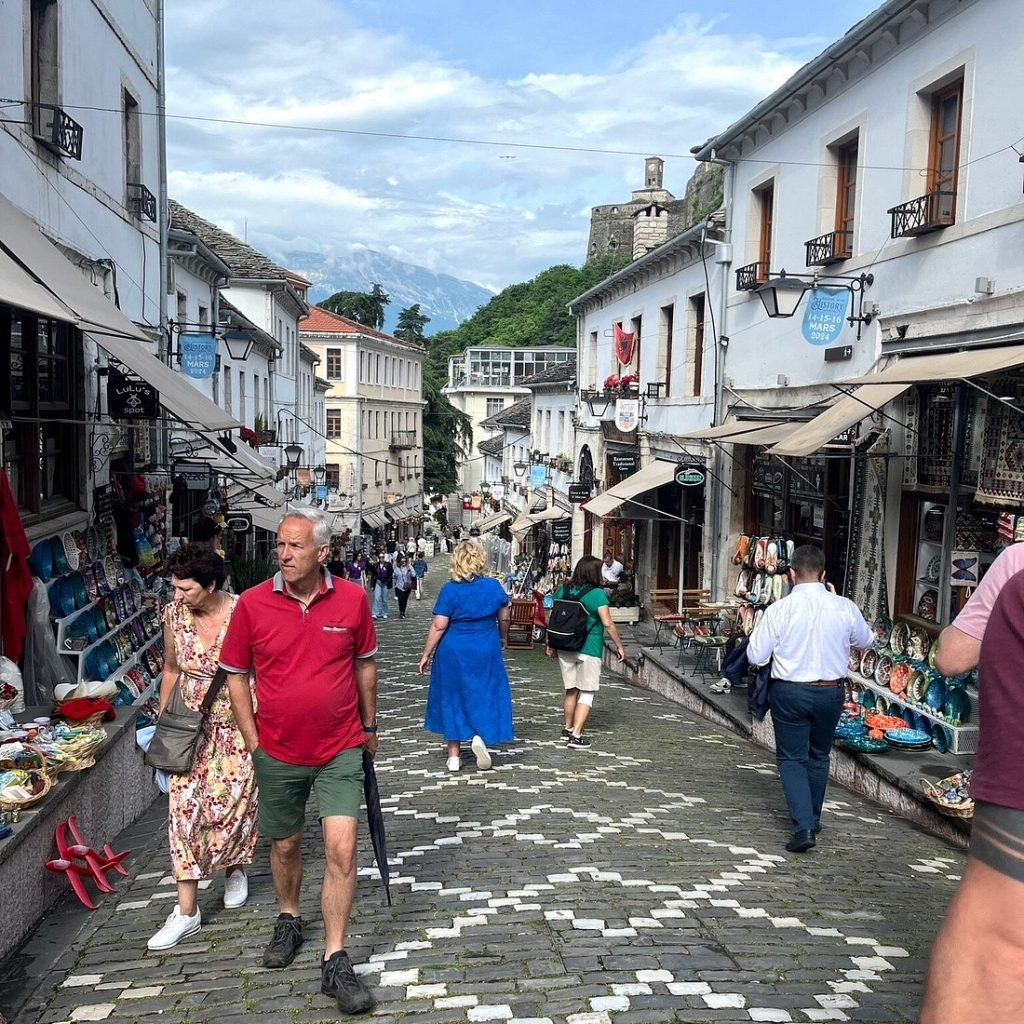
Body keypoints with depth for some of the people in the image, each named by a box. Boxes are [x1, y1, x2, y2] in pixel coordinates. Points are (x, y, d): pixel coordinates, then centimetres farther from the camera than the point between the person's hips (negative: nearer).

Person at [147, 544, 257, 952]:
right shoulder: (173, 615, -5)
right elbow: (171, 670, 9)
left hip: (236, 726, -3)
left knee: (232, 804, 4)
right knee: (184, 809, -2)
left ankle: (235, 868, 38)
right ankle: (186, 911, 4)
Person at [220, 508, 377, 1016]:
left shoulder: (352, 599, -8)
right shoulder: (253, 603, -10)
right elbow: (236, 676, 0)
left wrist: (368, 725, 14)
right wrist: (253, 742, -2)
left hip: (340, 750, -1)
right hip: (278, 753, 1)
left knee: (342, 849, -9)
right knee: (285, 845, 18)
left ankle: (335, 963, 2)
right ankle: (288, 920, 46)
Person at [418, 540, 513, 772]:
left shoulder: (450, 590, -12)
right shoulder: (494, 586, -4)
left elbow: (438, 626, -13)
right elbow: (504, 617, 8)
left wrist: (426, 654, -4)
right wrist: (503, 639, 27)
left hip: (454, 652, -1)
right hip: (485, 651, 1)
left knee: (452, 697, 11)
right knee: (486, 694, 15)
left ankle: (454, 755, 15)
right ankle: (480, 736, -10)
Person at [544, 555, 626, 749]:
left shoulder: (562, 590, 3)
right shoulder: (597, 594, -12)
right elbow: (607, 623, -16)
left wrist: (550, 644, 17)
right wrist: (619, 646, -6)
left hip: (565, 648, 5)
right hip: (589, 649, -5)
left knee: (571, 690, 20)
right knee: (587, 693, 4)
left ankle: (568, 728, 33)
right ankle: (576, 736, -3)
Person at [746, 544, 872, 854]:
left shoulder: (779, 610, -14)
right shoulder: (844, 608, -8)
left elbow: (756, 656, -9)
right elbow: (866, 640, 13)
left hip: (789, 692, -3)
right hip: (831, 692, 3)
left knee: (791, 758, 8)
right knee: (819, 756, 22)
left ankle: (803, 826, -7)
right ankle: (812, 819, 36)